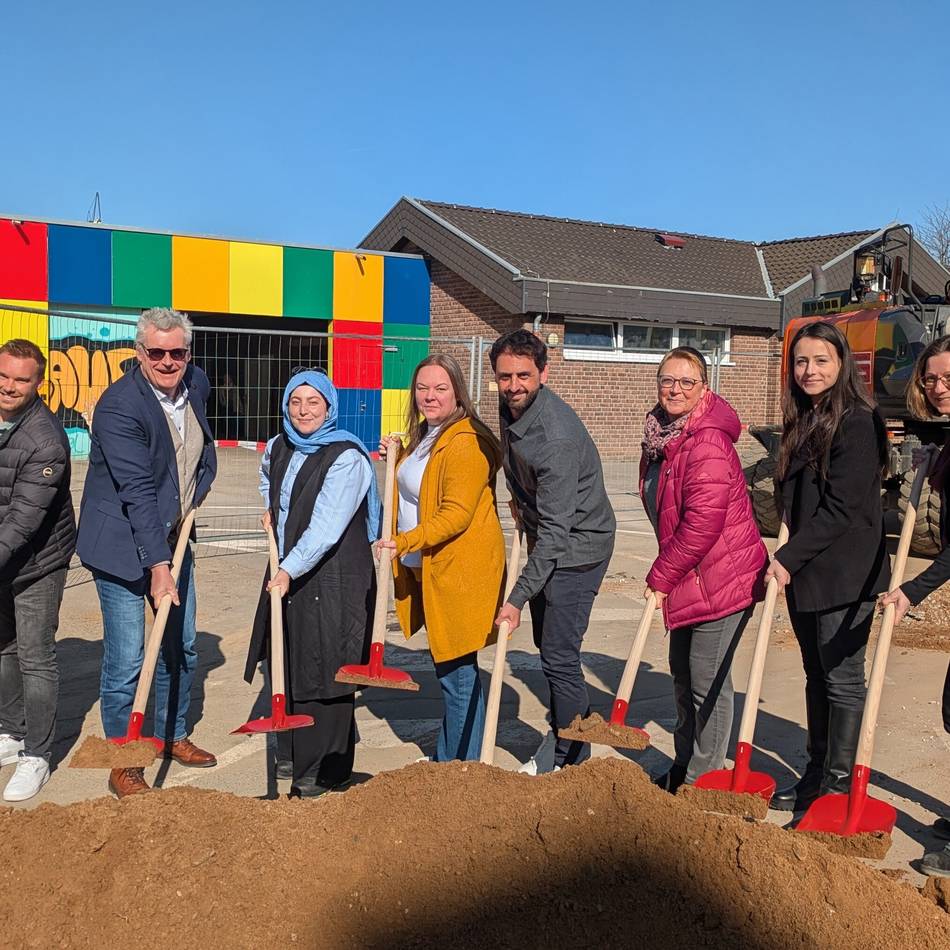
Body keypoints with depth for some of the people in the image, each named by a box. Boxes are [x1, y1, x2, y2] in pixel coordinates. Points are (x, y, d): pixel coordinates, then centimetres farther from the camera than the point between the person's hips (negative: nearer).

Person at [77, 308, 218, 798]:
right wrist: (157, 565, -29)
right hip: (123, 547, -7)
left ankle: (173, 736, 38)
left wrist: (199, 486, 7)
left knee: (182, 647, 18)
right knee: (126, 661, -3)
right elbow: (137, 491, -28)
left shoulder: (195, 384, -1)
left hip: (172, 539, 8)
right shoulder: (118, 406, -23)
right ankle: (123, 765, 15)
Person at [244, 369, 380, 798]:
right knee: (286, 665, 15)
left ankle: (322, 772, 8)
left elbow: (326, 527, -25)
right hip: (286, 572, 8)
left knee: (324, 671, -2)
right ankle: (291, 753, 33)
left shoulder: (346, 457, -16)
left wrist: (290, 570, -33)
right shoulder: (278, 448, 8)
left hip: (334, 578, -7)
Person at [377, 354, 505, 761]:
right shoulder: (424, 436, 15)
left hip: (459, 571, -10)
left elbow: (456, 514, -23)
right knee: (446, 667, 19)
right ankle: (445, 759, 32)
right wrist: (397, 457, 13)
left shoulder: (465, 443, -17)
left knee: (457, 673, -3)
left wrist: (405, 541, -28)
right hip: (429, 570, 10)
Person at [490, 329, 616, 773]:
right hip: (544, 537, 9)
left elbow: (556, 528, -31)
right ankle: (558, 742, 35)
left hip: (578, 545, -9)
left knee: (559, 656, -9)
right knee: (547, 646, 18)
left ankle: (574, 763, 7)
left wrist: (519, 597, -31)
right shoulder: (511, 406, -4)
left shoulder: (556, 434, -31)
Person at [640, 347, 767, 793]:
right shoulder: (661, 435, 8)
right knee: (683, 673, 21)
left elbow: (702, 523, -26)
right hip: (688, 578, 10)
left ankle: (702, 779, 18)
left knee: (708, 682, 1)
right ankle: (683, 766, 38)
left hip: (722, 580, -10)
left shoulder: (707, 443, -21)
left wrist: (661, 576, -16)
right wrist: (665, 575, 13)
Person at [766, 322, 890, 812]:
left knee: (843, 679, 2)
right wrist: (785, 559, 5)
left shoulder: (857, 422, -14)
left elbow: (843, 509, -19)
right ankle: (816, 770, 28)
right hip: (803, 572, 8)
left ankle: (839, 781, 14)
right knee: (816, 675, 16)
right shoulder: (803, 422, 13)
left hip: (845, 574, -8)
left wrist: (788, 557, -17)